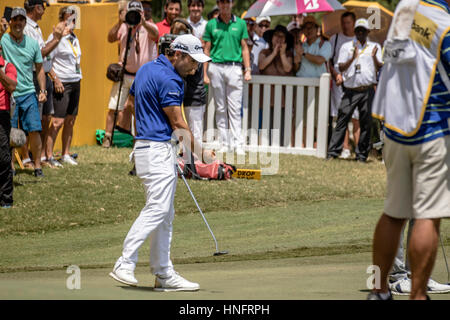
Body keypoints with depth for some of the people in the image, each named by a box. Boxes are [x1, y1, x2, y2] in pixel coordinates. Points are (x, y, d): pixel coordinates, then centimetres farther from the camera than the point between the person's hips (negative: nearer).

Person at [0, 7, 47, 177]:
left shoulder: (32, 43, 9)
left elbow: (39, 69, 17)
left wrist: (43, 90, 8)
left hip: (28, 93, 2)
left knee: (34, 130, -5)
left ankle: (37, 166, 3)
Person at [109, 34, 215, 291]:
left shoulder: (146, 69, 14)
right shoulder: (168, 80, -16)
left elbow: (131, 102, 26)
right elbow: (178, 125, -13)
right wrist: (201, 153, -3)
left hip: (145, 144, 11)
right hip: (158, 151, -11)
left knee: (165, 213, 10)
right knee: (158, 208, -16)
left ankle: (164, 274, 11)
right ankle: (125, 265, -20)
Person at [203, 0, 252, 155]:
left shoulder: (240, 24, 8)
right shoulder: (211, 24, 7)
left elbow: (244, 48, 10)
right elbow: (207, 50, 8)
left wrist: (248, 70, 2)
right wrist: (205, 73, 1)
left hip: (234, 68, -1)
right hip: (216, 68, 1)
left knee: (235, 109, -5)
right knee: (220, 109, 4)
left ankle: (238, 144, -7)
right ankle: (225, 143, 9)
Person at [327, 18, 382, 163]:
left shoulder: (374, 47, 12)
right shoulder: (346, 47, 12)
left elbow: (380, 68, 4)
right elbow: (341, 68, 2)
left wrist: (374, 57, -16)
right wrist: (353, 58, -14)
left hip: (367, 90, 0)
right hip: (350, 90, 0)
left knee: (366, 122, 1)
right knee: (342, 119, -6)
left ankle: (362, 154, 8)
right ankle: (333, 152, -5)